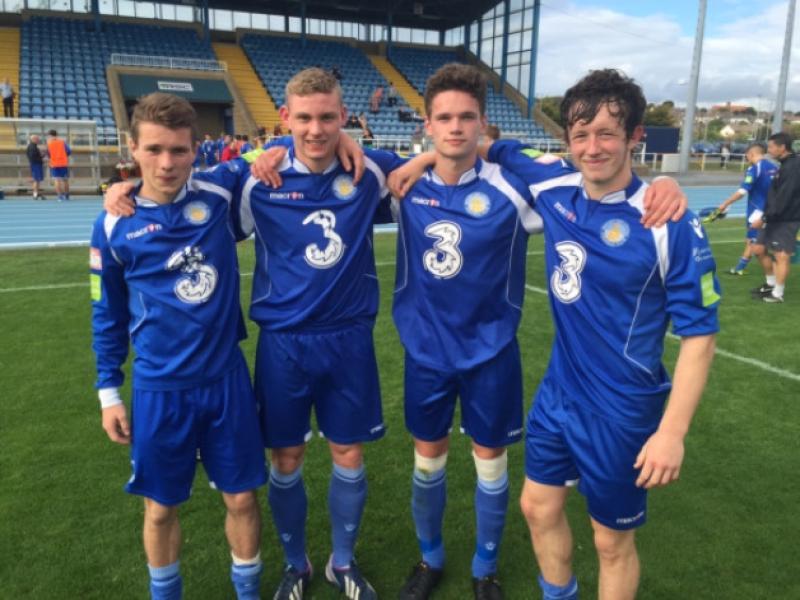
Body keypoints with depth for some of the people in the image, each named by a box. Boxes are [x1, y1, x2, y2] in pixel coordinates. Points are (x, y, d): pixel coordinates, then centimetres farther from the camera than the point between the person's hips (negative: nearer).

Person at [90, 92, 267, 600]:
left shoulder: (220, 200, -6)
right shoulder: (114, 226, -6)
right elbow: (108, 315, 5)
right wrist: (109, 391, 7)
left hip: (227, 380, 1)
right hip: (160, 390, 0)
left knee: (241, 498, 12)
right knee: (161, 508, 14)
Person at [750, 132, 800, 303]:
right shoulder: (786, 165, 12)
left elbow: (783, 198, -23)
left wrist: (765, 217, -22)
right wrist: (766, 216, 18)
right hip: (775, 219, 10)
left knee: (781, 256, -5)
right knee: (759, 249, 14)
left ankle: (777, 294, 3)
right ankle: (771, 284, 29)